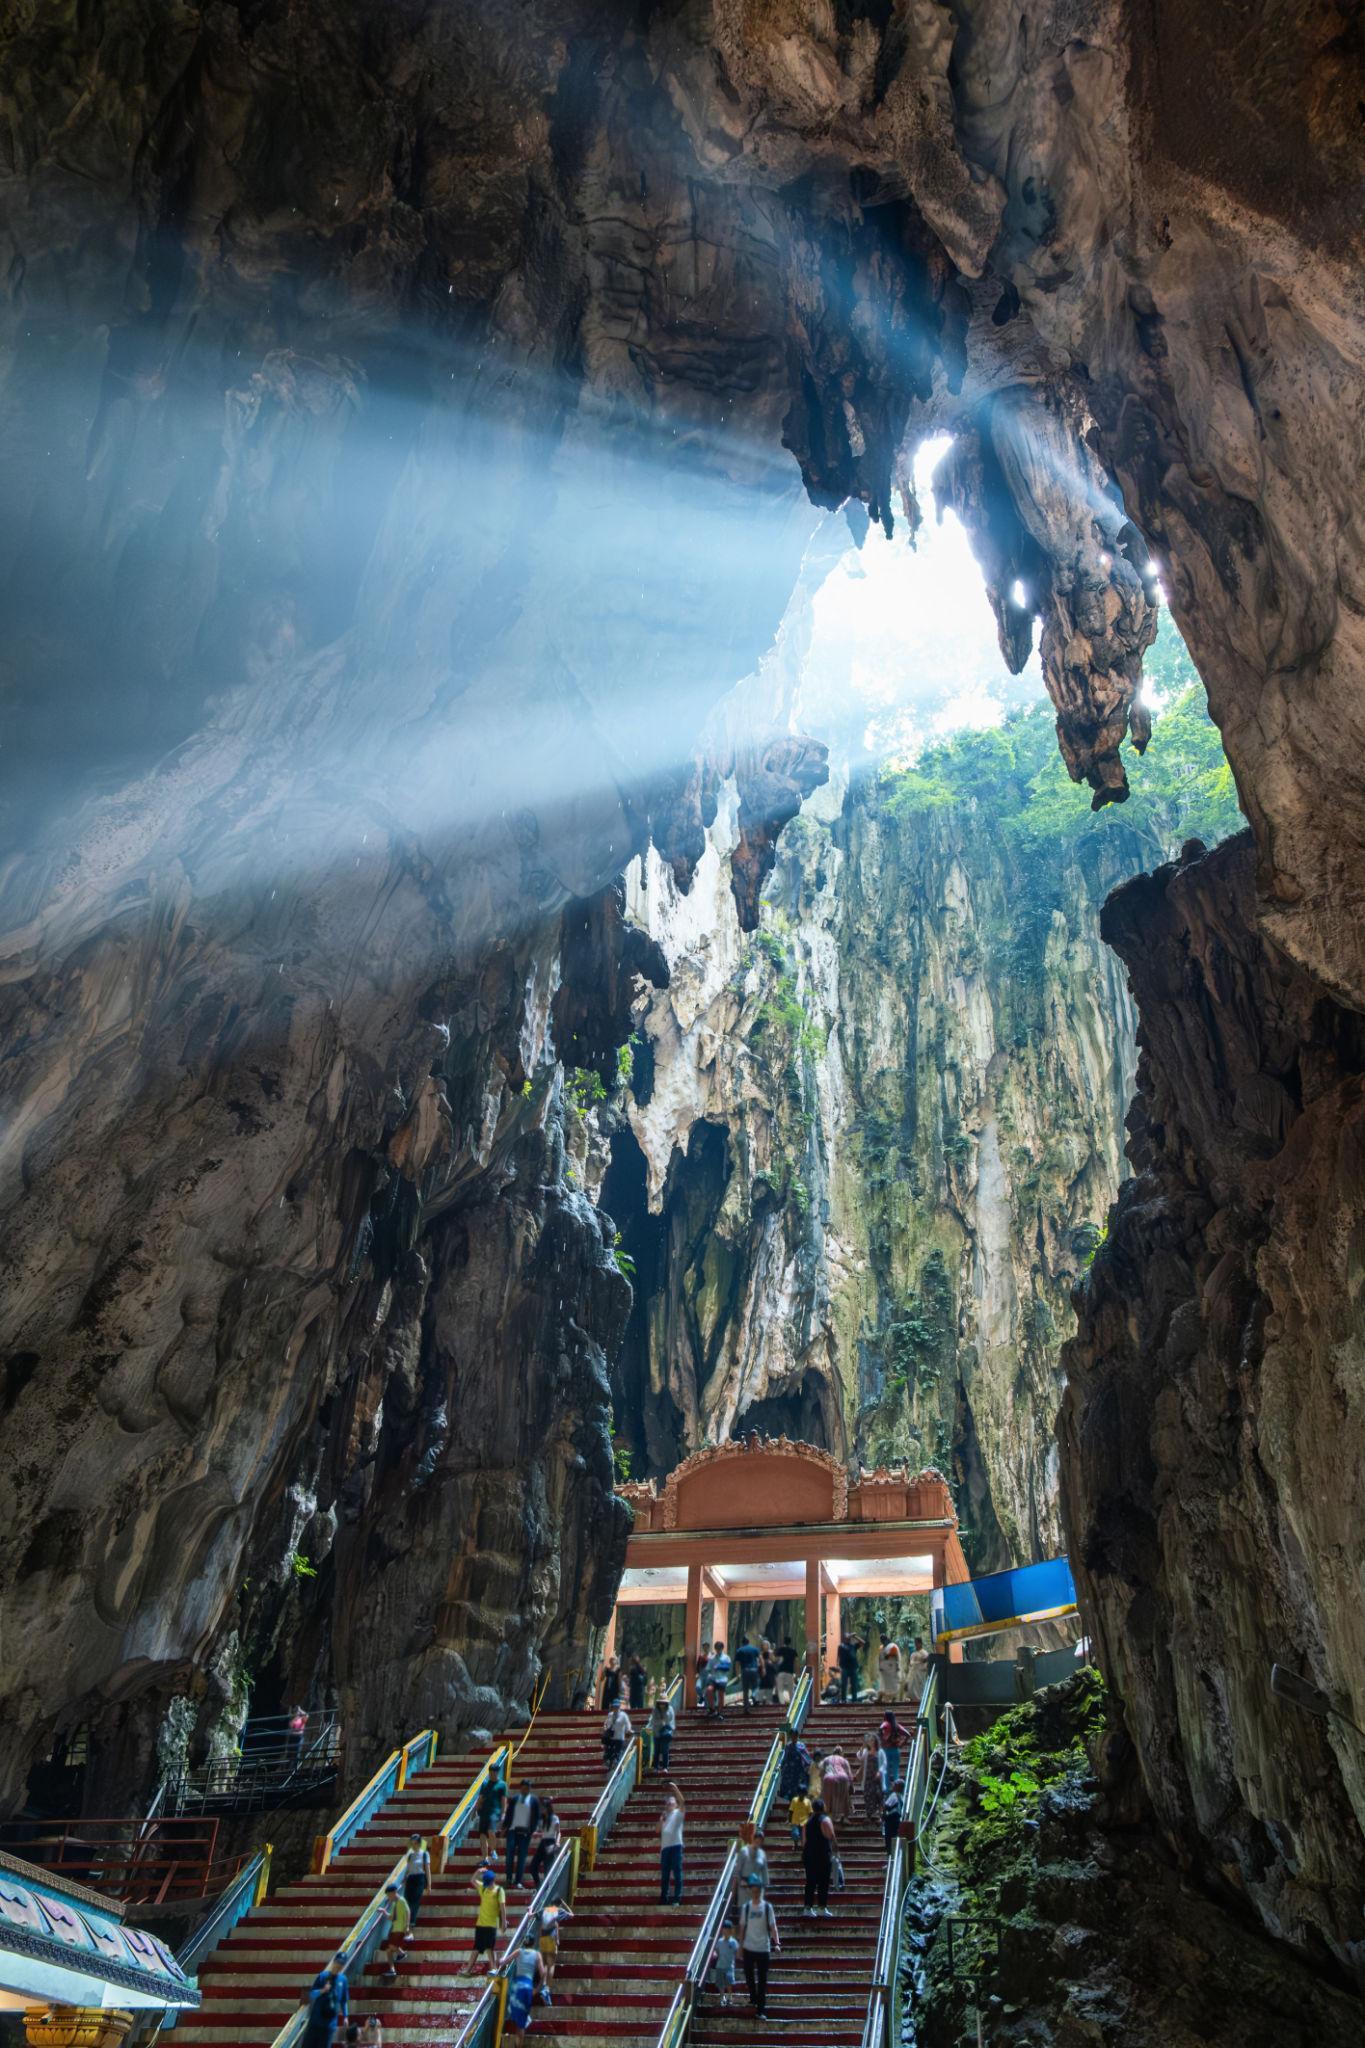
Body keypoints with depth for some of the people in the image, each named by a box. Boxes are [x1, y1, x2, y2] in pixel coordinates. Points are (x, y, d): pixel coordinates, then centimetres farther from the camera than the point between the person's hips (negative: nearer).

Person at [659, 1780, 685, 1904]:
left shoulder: (678, 1813, 5)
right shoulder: (664, 1816, 20)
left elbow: (682, 1802, -14)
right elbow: (659, 1830, 13)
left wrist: (675, 1788, -23)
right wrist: (662, 1819, 2)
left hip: (676, 1845, -6)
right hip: (665, 1846, 6)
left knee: (677, 1873, -6)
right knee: (664, 1874, 9)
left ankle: (677, 1899, -3)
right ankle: (663, 1898, 16)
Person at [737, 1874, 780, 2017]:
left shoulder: (767, 1907, -6)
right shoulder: (745, 1907, -1)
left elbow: (773, 1927, -7)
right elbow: (742, 1927, 7)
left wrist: (776, 1943, -18)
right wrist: (740, 1945, 7)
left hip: (763, 1949, -2)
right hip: (748, 1948, 2)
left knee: (762, 1980, -1)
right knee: (749, 1976, 11)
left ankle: (761, 2009, 3)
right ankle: (754, 1999, 35)